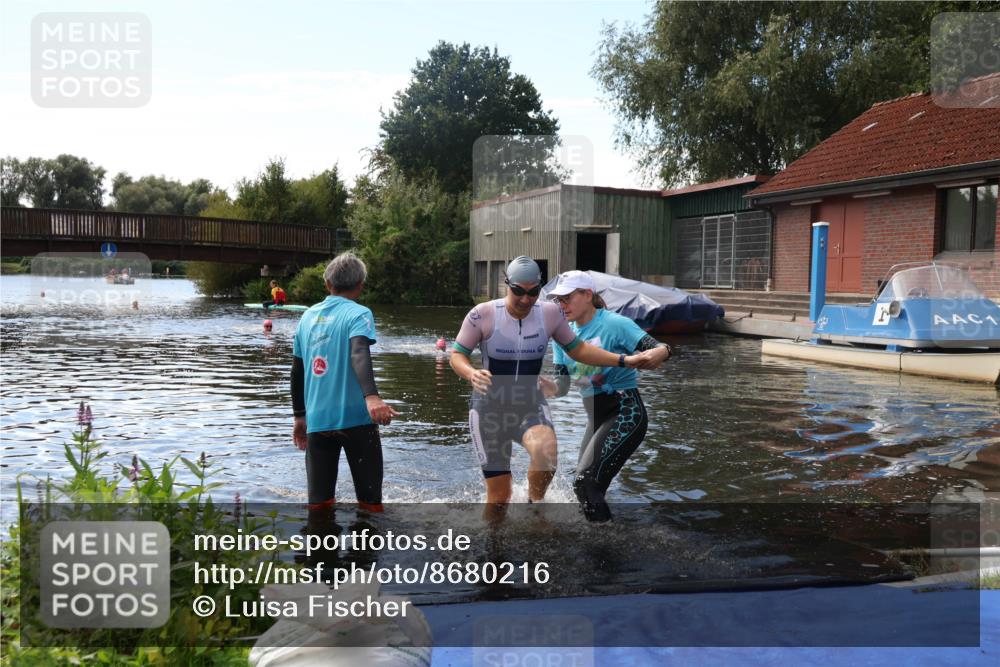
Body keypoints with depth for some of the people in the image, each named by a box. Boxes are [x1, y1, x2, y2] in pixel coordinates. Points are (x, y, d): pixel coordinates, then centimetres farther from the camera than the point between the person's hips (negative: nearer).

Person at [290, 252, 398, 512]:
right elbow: (359, 354, -24)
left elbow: (297, 371, 17)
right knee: (370, 500, 7)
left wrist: (299, 416, 27)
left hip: (317, 420, 4)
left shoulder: (308, 316, 12)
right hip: (355, 418, -4)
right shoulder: (358, 314, -4)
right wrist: (371, 397, -38)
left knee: (319, 502, 8)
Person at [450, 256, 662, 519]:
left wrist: (624, 360, 1)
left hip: (530, 406, 2)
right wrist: (471, 373, -30)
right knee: (499, 497, -2)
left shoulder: (550, 313, -4)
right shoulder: (483, 314, -13)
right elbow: (456, 355, -7)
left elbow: (577, 349, 8)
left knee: (546, 454, -32)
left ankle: (535, 502, 0)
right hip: (490, 408, -2)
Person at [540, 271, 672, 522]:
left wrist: (651, 356, -41)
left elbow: (663, 349, -19)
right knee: (586, 486, 15)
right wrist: (548, 386, -19)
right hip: (596, 418, 8)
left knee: (586, 482, -20)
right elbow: (562, 387, 3)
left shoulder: (613, 323, -12)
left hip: (625, 414, -8)